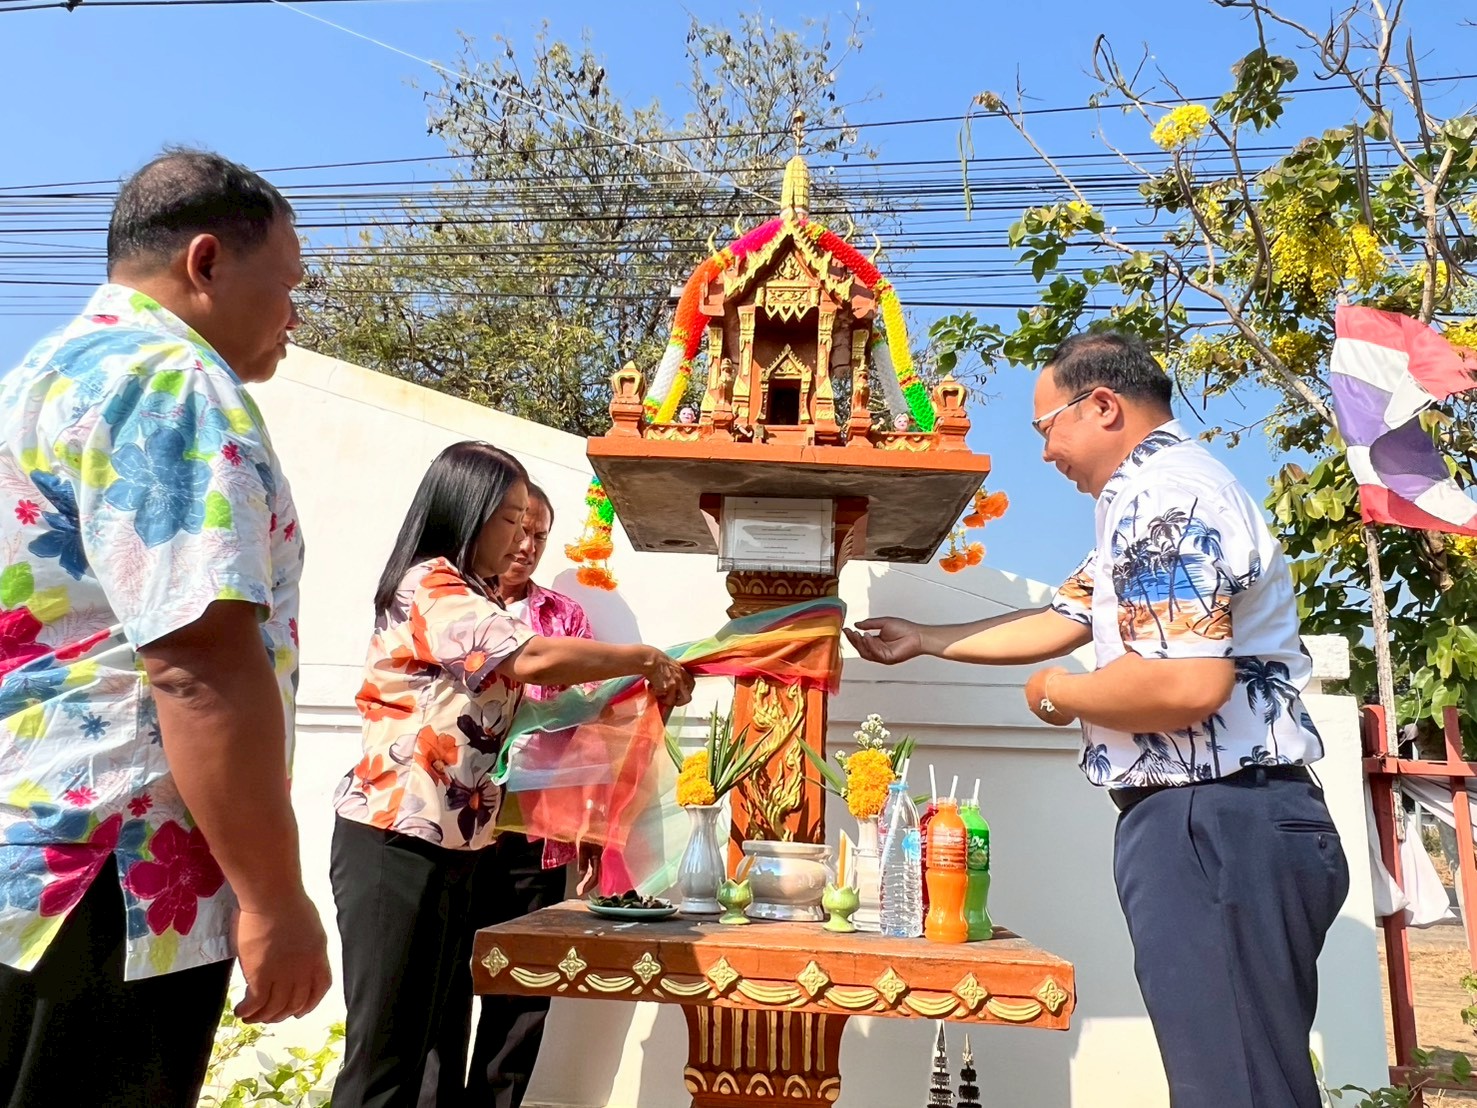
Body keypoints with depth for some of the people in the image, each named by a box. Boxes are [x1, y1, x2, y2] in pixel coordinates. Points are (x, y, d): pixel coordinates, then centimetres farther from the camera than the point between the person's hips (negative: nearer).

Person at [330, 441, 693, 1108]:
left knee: (433, 1040, 13)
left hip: (451, 846, 10)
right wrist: (648, 661, -14)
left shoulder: (471, 600, 20)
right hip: (395, 843, -10)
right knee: (386, 1054, -3)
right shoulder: (430, 587, -12)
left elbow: (527, 700, 17)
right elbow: (535, 659, -26)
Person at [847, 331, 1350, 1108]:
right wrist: (923, 641, 30)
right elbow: (1060, 622, 25)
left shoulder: (1161, 494, -16)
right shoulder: (1157, 495, 19)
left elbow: (1188, 685, -28)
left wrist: (1057, 695, -10)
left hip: (1215, 825, -11)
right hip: (1216, 824, 11)